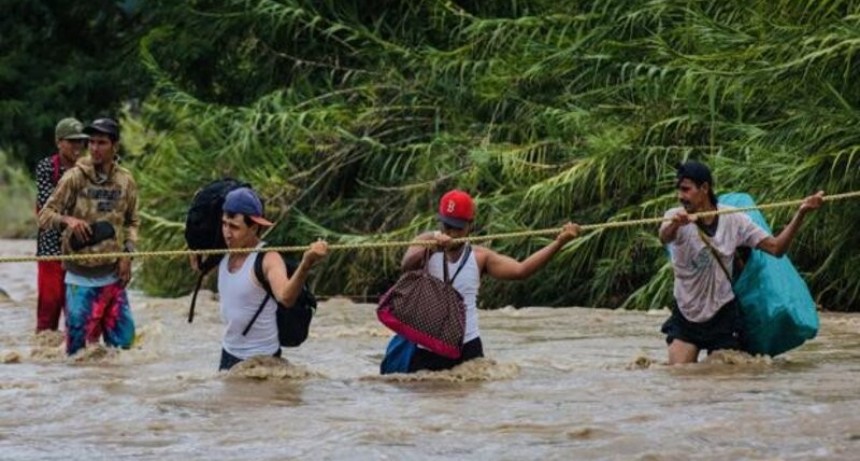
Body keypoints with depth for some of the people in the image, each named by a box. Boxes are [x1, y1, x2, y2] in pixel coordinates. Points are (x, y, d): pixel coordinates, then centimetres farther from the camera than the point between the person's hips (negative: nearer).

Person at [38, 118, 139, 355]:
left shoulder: (125, 181, 2)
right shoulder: (74, 178, -7)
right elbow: (45, 216, -6)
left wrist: (128, 252, 0)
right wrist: (67, 220, -26)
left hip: (113, 276, 3)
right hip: (81, 278, -3)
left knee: (122, 340, 6)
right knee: (79, 344, -2)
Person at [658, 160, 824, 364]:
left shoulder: (734, 220, -7)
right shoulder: (676, 217, -12)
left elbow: (776, 247, -7)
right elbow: (664, 237, -36)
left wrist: (801, 213, -20)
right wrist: (673, 224, -62)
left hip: (723, 316, 0)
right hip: (686, 316, 0)